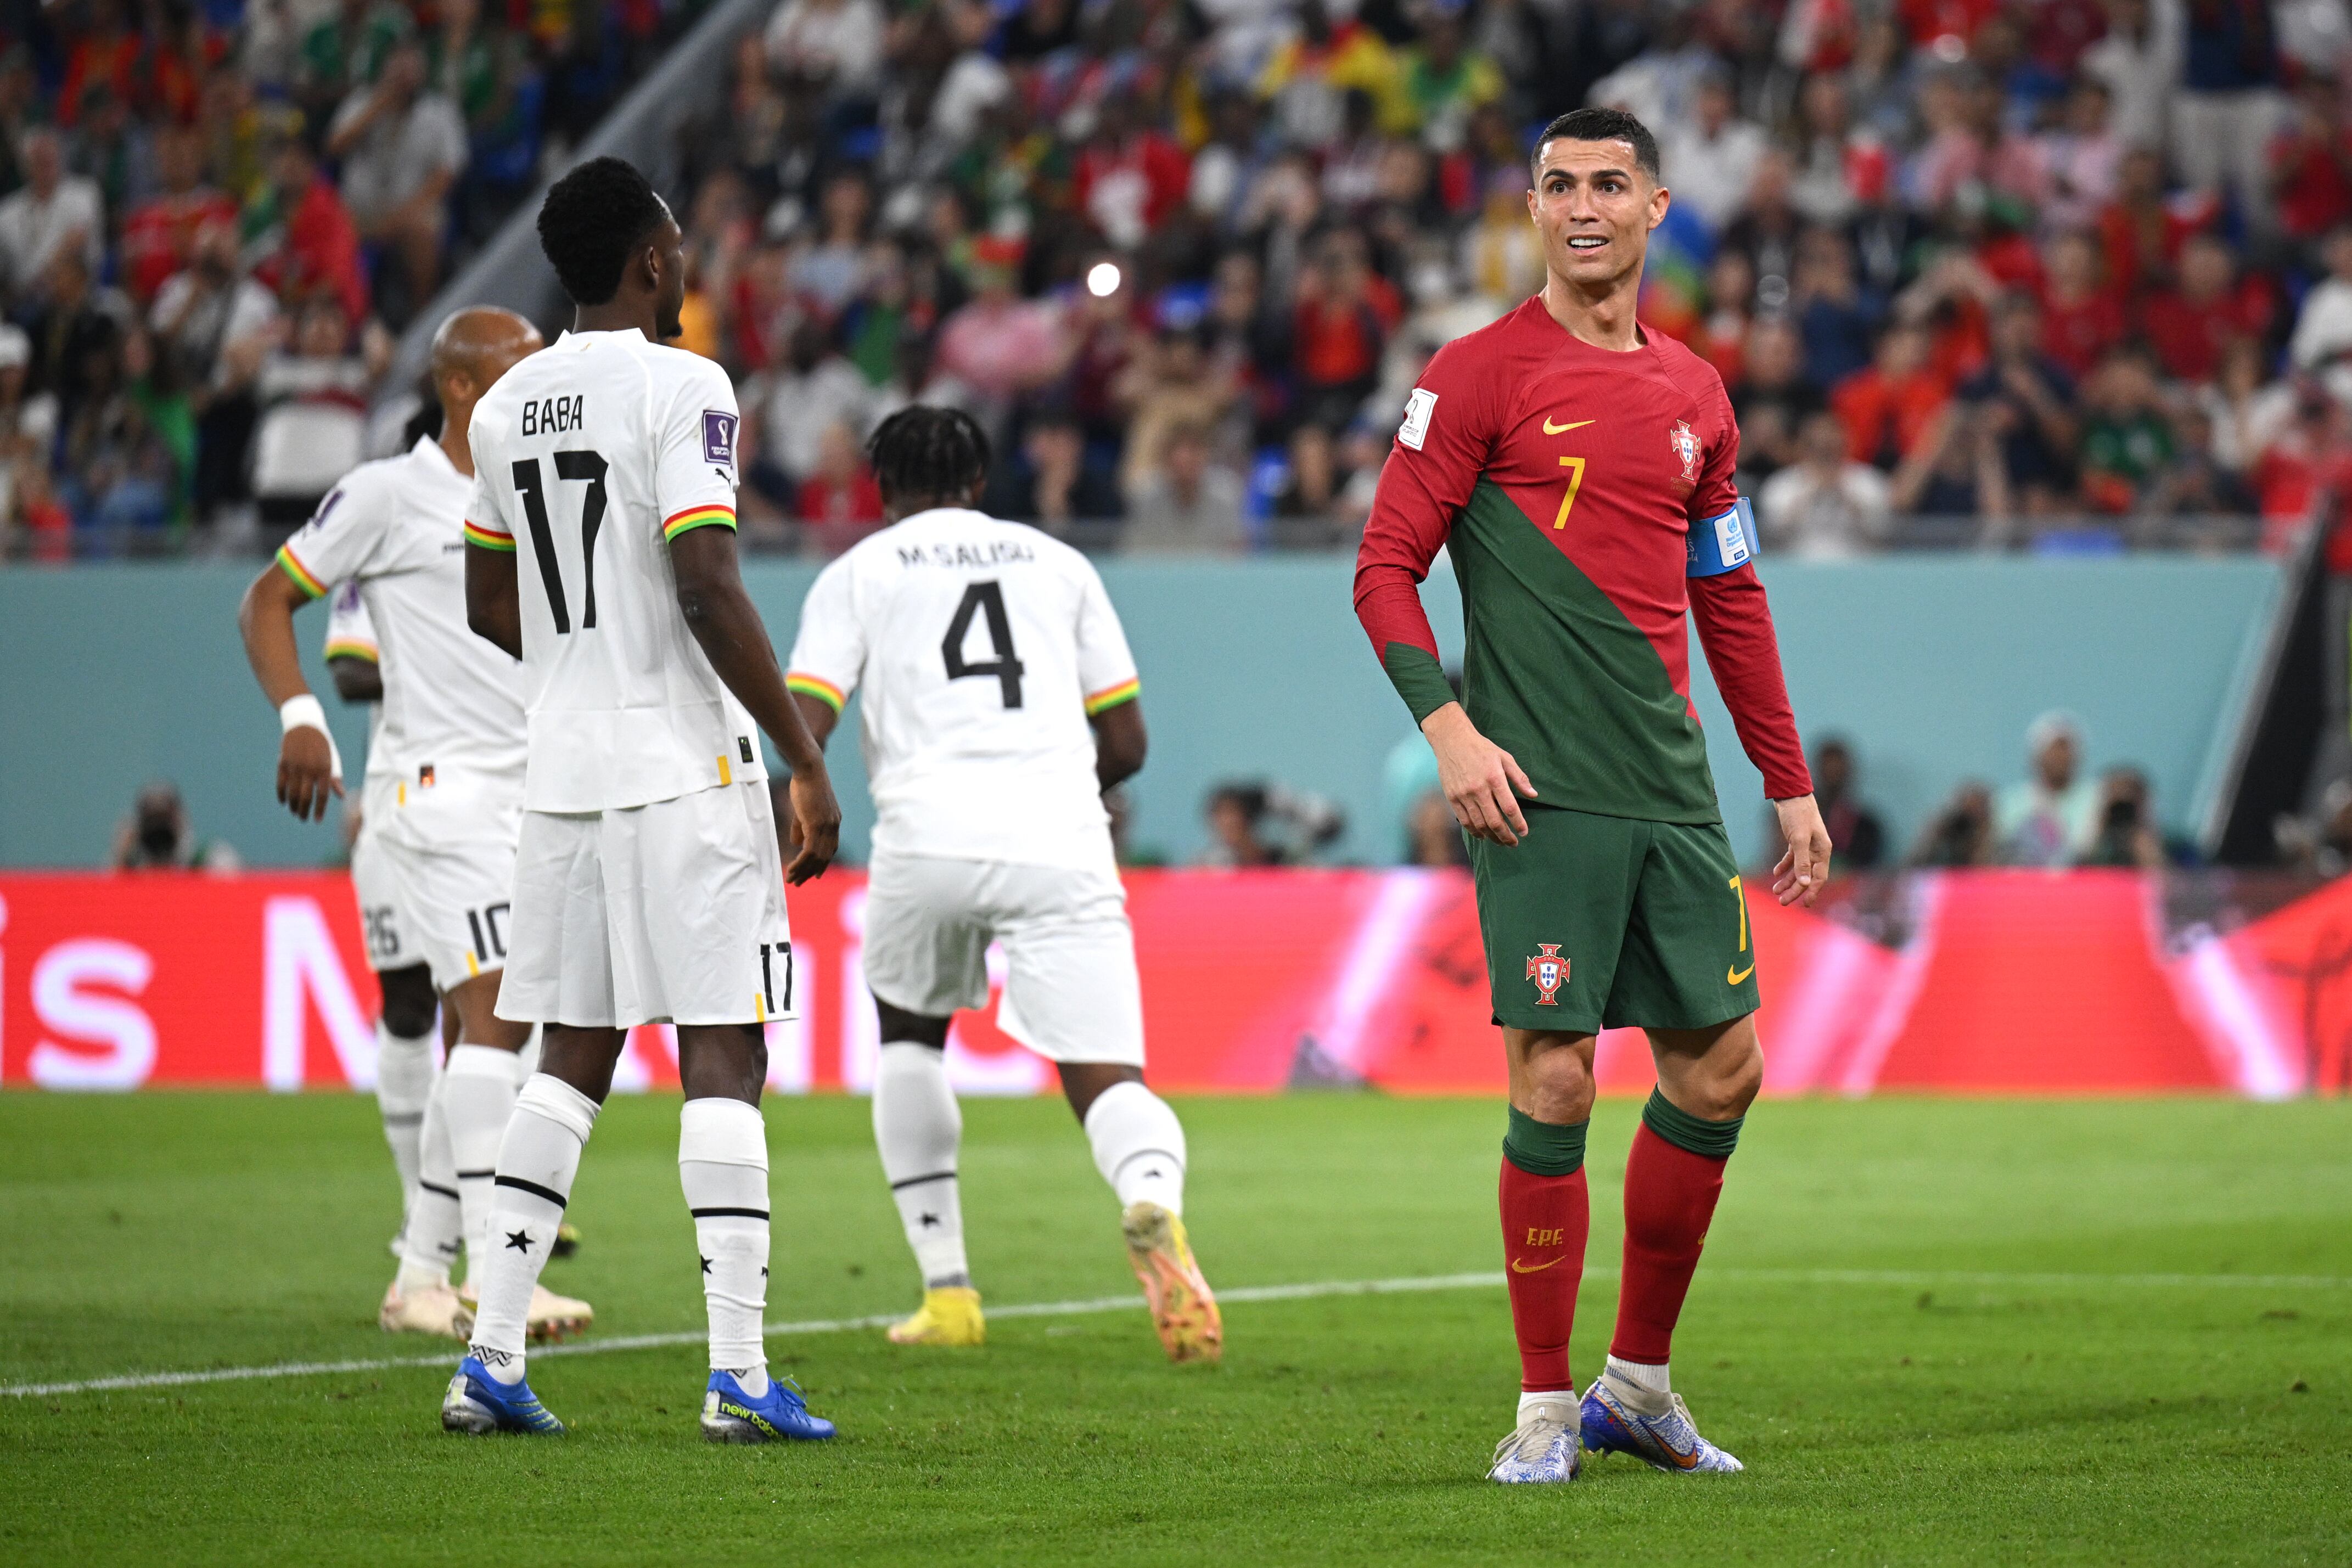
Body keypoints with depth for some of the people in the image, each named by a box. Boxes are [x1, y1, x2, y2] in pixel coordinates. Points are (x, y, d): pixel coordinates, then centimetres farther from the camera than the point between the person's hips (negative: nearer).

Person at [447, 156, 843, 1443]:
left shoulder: (508, 407, 11)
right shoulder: (681, 389, -11)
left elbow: (489, 602, 20)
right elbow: (707, 589, -19)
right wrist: (805, 761, -14)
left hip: (562, 763, 7)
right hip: (684, 766, -7)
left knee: (572, 1056, 13)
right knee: (722, 1056, -4)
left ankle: (490, 1359, 8)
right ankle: (737, 1375, -8)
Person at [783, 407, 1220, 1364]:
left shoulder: (860, 573, 16)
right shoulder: (1058, 564, 23)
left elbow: (802, 730, 2)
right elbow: (1126, 743, 23)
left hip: (928, 832, -1)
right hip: (1061, 842, 1)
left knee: (909, 1035, 27)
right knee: (1105, 1079, -5)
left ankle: (947, 1288, 21)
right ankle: (1155, 1205, -42)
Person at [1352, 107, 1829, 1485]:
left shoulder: (1694, 393, 15)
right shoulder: (1481, 375, -2)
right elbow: (1386, 566, -4)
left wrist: (1792, 784, 19)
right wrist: (1447, 725, -17)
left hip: (1673, 792, 6)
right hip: (1539, 791, -6)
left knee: (1720, 1070, 5)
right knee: (1553, 1081, -8)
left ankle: (1640, 1381, 20)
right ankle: (1546, 1406, 2)